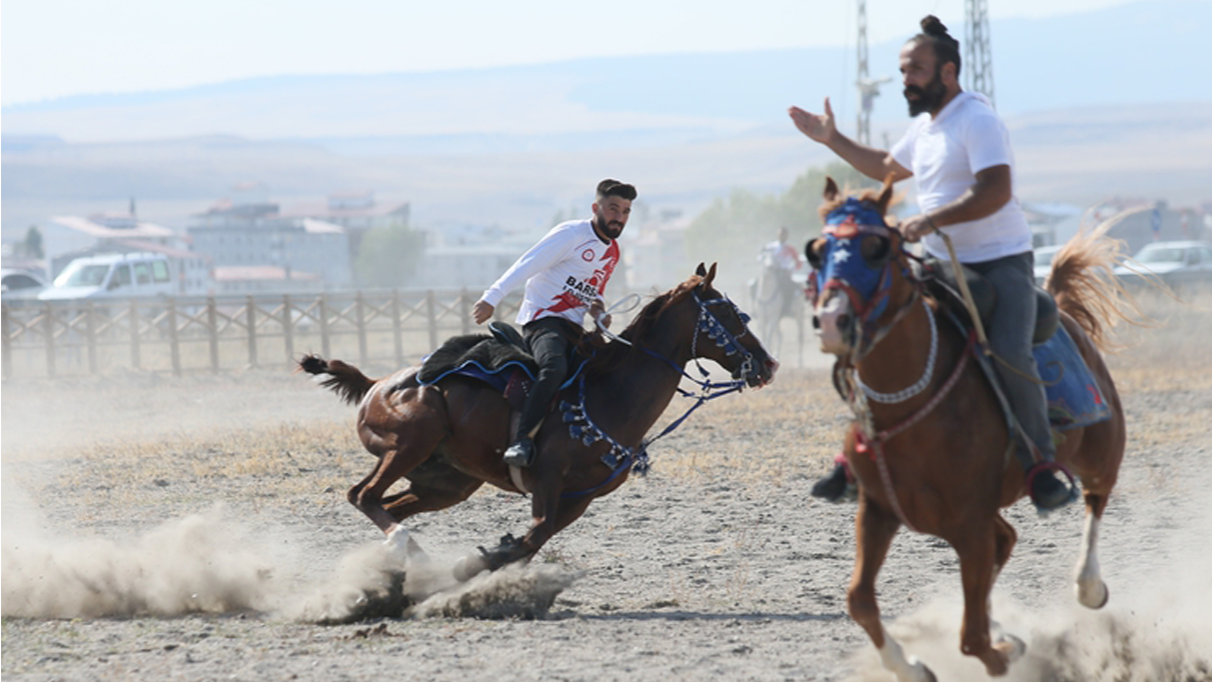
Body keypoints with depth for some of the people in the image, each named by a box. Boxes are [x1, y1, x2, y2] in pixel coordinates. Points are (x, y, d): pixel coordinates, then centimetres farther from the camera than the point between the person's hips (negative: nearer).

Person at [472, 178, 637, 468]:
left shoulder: (613, 252, 17)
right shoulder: (571, 234, -7)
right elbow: (528, 265, -15)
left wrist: (597, 309, 5)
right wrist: (492, 298, -24)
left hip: (574, 328, 9)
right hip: (542, 318, -9)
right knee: (555, 367, -36)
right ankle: (523, 441, -40)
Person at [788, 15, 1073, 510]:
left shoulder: (976, 120, -13)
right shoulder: (924, 126, 15)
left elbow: (996, 191, -27)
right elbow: (888, 168, 36)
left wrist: (931, 220, -34)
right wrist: (833, 140, 32)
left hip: (1001, 263, -9)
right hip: (942, 266, 9)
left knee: (1009, 354, -30)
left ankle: (1039, 464, -17)